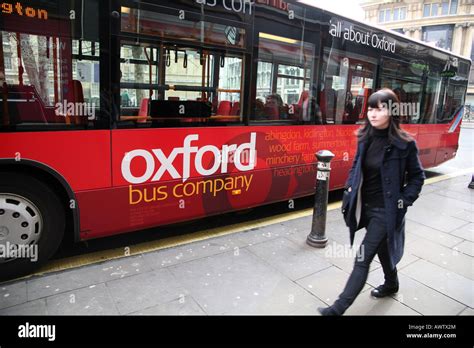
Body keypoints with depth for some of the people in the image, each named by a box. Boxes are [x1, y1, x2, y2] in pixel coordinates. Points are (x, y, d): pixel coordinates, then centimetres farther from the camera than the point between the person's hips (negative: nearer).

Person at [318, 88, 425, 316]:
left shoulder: (404, 144, -15)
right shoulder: (365, 138, -1)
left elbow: (417, 176, -4)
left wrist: (404, 201, -11)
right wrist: (349, 189, 3)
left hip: (385, 210, -5)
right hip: (365, 207, 6)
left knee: (362, 259, -4)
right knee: (382, 249, 26)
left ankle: (339, 309, 5)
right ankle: (391, 284, 52)